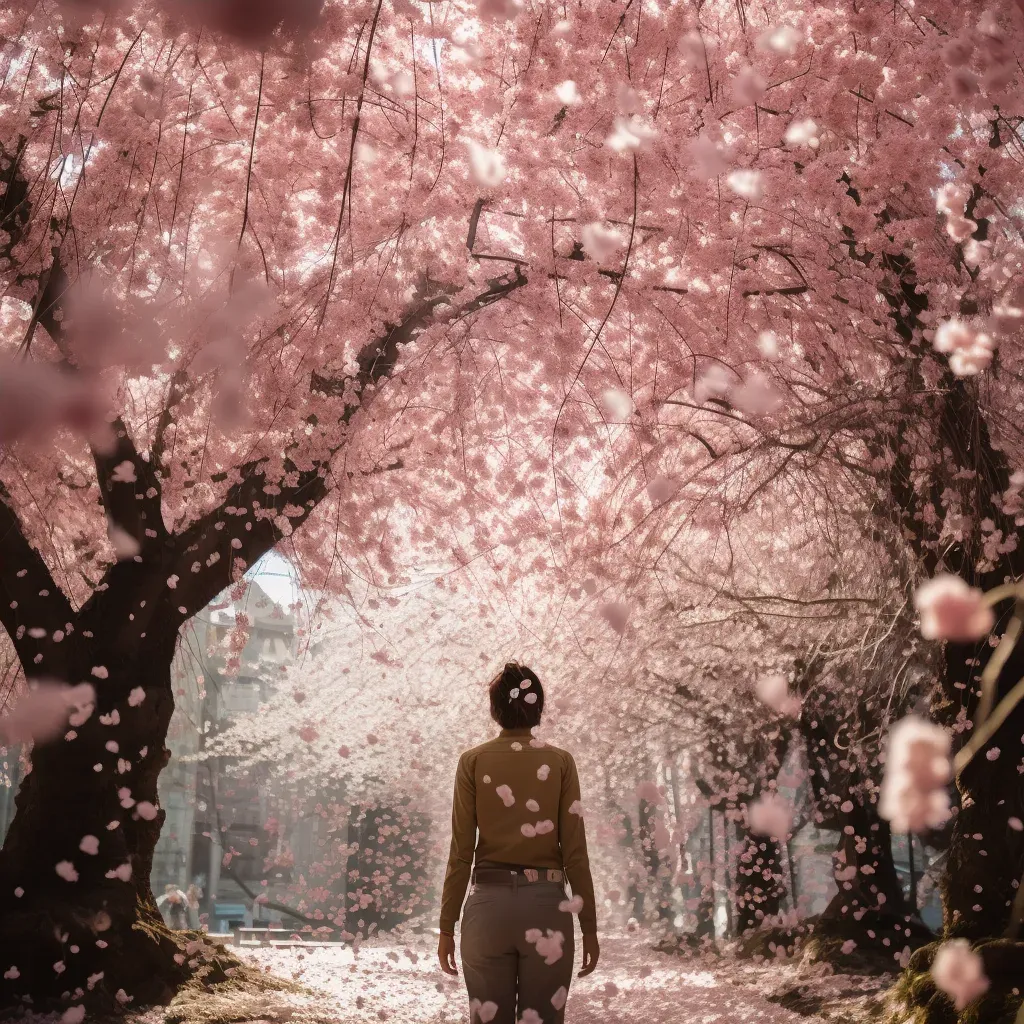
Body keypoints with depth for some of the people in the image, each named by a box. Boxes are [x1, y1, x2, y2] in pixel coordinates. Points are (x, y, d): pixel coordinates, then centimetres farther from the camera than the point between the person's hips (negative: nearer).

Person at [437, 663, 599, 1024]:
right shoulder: (560, 762, 2)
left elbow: (461, 852, -1)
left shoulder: (473, 761, 2)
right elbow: (575, 853, -1)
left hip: (489, 903, 0)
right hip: (546, 903, 0)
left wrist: (447, 926, 5)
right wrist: (589, 927, 5)